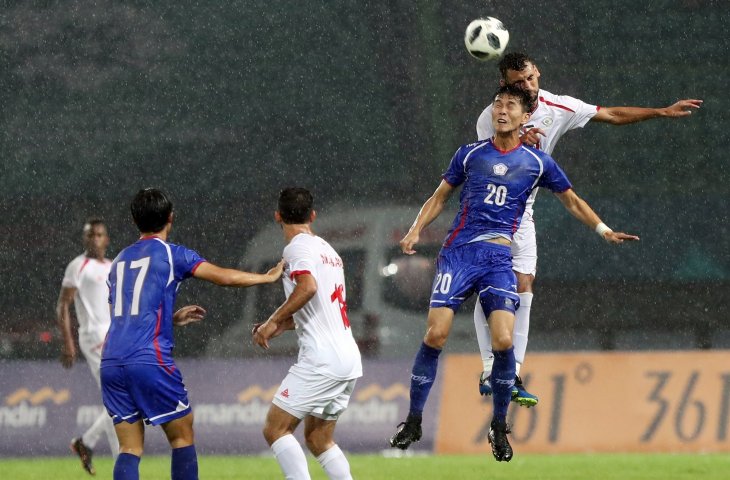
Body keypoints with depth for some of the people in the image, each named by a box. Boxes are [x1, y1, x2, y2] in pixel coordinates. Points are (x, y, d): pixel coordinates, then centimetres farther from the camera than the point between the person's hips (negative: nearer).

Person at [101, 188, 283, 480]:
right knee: (182, 437, 9)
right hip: (150, 358, -5)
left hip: (111, 361, 5)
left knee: (130, 448, 3)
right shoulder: (172, 254, 2)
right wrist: (269, 277, 15)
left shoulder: (119, 261, 20)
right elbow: (225, 277, 0)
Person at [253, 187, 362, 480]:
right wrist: (281, 327, 26)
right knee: (318, 439, 17)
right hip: (350, 360, 9)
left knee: (275, 429, -6)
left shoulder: (297, 247, -6)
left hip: (322, 360, -9)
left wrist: (274, 321, -18)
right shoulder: (328, 250, 21)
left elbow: (308, 287, -26)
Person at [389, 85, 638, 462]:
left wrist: (603, 229, 9)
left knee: (503, 341, -15)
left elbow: (572, 201, 20)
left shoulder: (537, 162, 10)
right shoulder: (470, 154, 10)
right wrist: (416, 230, 2)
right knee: (436, 334, -12)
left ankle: (499, 427, 4)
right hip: (458, 251, 0)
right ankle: (413, 422, 0)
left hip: (498, 259, 0)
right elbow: (440, 197, 17)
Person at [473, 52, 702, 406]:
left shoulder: (556, 108, -7)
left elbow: (613, 115, 2)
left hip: (520, 214, 3)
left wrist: (663, 112, 0)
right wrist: (518, 144, -36)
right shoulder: (490, 118, -16)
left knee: (523, 286, -6)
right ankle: (490, 369, -8)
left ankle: (512, 375, -6)